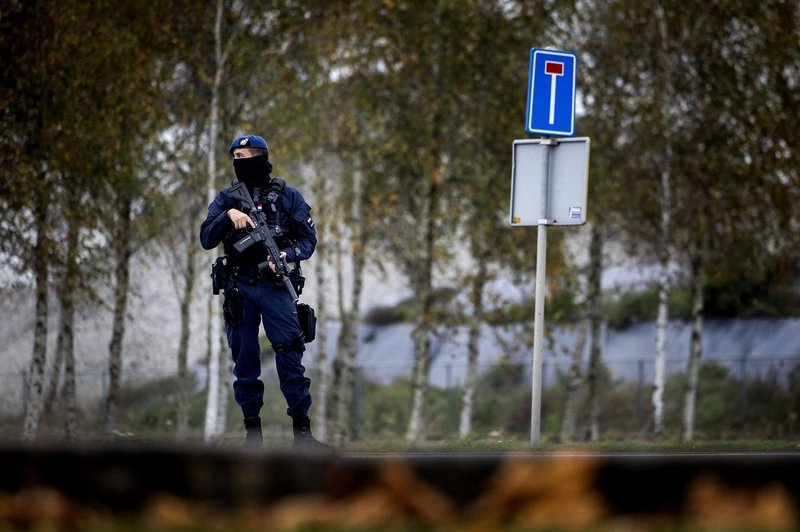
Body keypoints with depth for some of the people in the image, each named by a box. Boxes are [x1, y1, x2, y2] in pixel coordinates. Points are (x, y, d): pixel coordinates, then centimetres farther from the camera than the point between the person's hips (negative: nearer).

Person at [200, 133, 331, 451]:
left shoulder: (287, 196, 5)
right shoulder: (226, 198, 10)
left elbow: (308, 239, 3)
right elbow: (206, 239, 2)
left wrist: (286, 255, -16)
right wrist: (228, 215, -15)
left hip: (275, 285, -2)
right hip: (239, 288, 2)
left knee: (290, 356, -9)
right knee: (245, 361, 5)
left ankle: (302, 432, -9)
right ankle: (252, 431, 12)